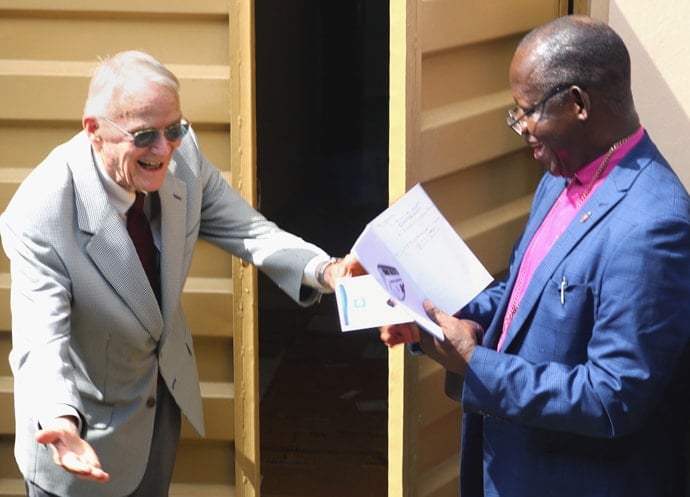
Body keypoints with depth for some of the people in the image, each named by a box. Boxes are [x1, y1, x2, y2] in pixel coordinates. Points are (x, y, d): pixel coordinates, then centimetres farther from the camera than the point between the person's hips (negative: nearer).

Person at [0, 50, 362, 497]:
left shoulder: (181, 155, -18)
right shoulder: (39, 216, -33)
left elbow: (245, 230, -8)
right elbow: (41, 341, -34)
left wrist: (324, 271, -26)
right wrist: (60, 422, -54)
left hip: (164, 397, 6)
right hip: (85, 417, -5)